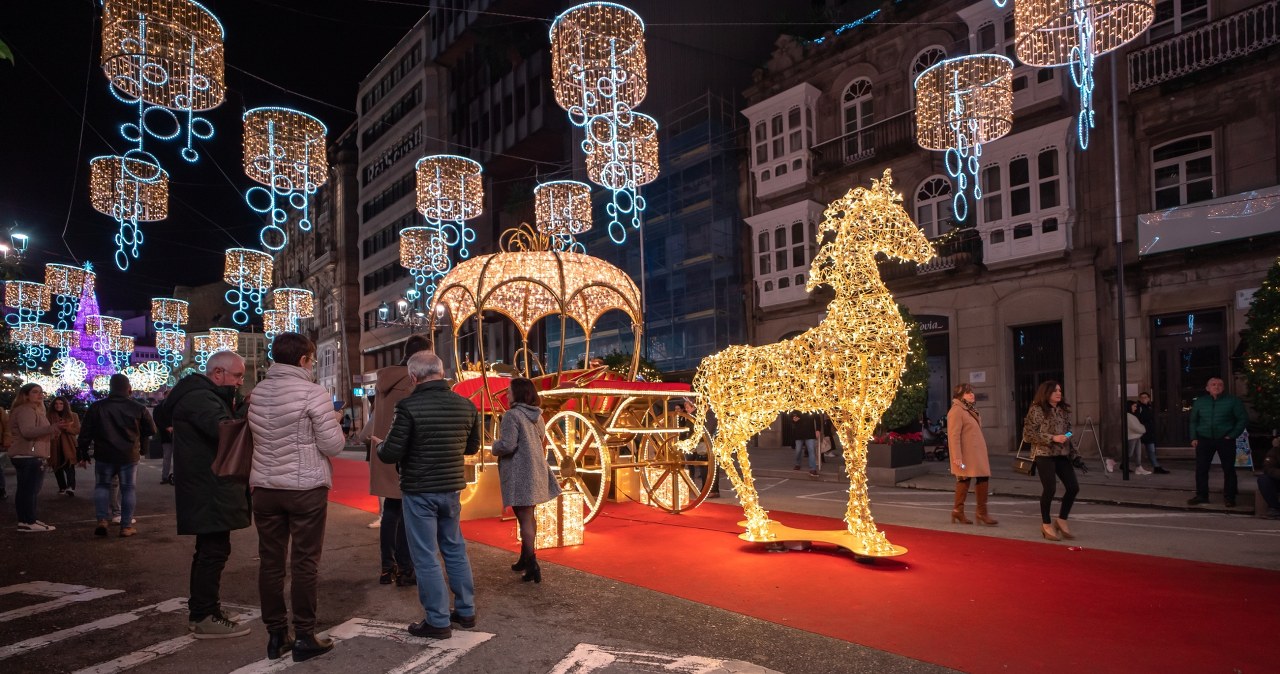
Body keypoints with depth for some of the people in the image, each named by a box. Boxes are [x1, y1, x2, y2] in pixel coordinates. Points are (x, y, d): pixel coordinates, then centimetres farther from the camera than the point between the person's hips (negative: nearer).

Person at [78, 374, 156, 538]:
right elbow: (151, 430, 3)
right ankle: (126, 526, 7)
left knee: (102, 485, 18)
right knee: (128, 488, 6)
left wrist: (84, 453, 12)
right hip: (129, 455, -1)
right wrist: (140, 445, 22)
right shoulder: (138, 408, -4)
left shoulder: (96, 407, -1)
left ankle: (102, 521, 6)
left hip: (104, 455, 1)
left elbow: (85, 433, 1)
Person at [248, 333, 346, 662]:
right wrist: (334, 422, 6)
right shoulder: (313, 393, -12)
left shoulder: (258, 392, 5)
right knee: (305, 564, 2)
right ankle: (304, 637, 8)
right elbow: (333, 446, -12)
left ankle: (276, 635, 18)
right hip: (305, 489, -5)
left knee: (270, 562, 10)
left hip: (265, 487, 5)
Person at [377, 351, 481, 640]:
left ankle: (438, 621, 11)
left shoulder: (409, 406, -18)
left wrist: (380, 445, 5)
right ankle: (466, 611, 27)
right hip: (452, 489, 6)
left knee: (426, 557, 4)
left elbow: (391, 454, -16)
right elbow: (472, 447, 11)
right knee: (455, 549, 19)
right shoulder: (465, 405, -1)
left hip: (420, 491, -5)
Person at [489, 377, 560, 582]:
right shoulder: (537, 416, 9)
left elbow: (507, 445, -22)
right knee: (529, 516, 19)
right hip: (536, 471, 8)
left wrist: (494, 447, -2)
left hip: (519, 474, -8)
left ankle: (532, 566, -7)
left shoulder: (512, 415, -16)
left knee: (524, 519, -5)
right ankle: (525, 559, 31)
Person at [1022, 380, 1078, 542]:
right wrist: (1052, 438, -18)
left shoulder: (1064, 409, 10)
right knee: (1050, 489, -9)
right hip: (1044, 454, -6)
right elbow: (1028, 434, -13)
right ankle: (1046, 525, 11)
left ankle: (1061, 520, 20)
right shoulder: (1037, 410, -10)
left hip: (1062, 454, 7)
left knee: (1073, 487, 1)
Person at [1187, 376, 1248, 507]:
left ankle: (1229, 497, 13)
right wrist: (1194, 437, 3)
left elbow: (1243, 419, -1)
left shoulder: (1233, 401, -1)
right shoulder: (1199, 401, 7)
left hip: (1225, 440, -2)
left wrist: (1232, 435, -9)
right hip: (1204, 440, 2)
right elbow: (1193, 421, 12)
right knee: (1201, 468, 1)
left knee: (1228, 469, 3)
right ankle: (1201, 495, 11)